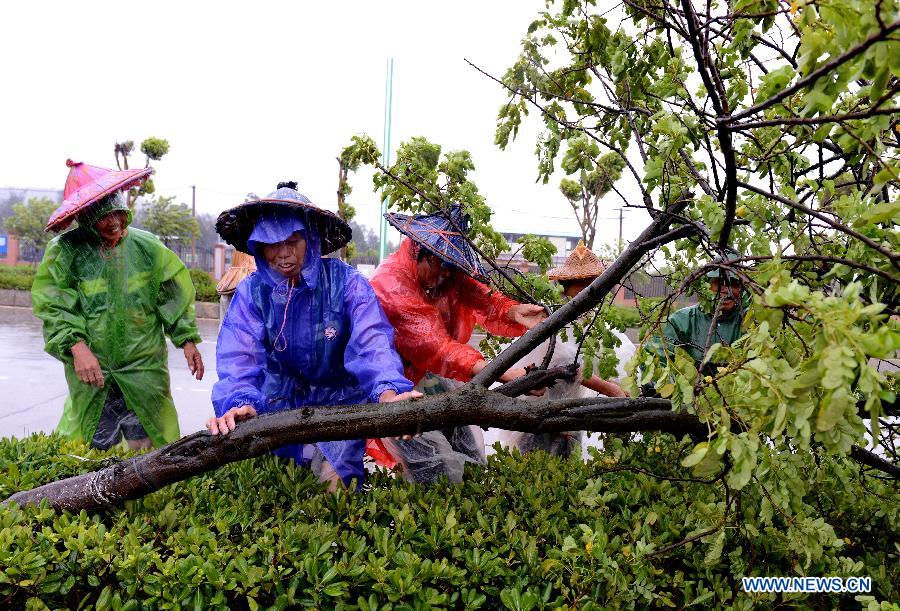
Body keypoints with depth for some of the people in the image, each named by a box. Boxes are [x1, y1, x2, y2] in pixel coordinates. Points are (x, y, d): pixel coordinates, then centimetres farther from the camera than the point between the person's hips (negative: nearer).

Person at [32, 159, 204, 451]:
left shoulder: (147, 246, 0)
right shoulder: (65, 250, -6)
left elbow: (175, 296, 5)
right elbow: (54, 306, -10)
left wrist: (187, 340, 1)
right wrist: (77, 347, -24)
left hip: (145, 368, 1)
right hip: (91, 370, -1)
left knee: (146, 444, 9)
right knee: (92, 448, 10)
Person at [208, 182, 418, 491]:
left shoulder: (346, 282, -16)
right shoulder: (251, 291, -9)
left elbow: (372, 344, -28)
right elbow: (240, 358, -20)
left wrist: (387, 392, -49)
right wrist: (239, 403, -42)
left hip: (340, 402, -2)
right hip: (279, 405, 2)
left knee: (333, 480, -9)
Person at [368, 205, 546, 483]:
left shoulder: (444, 271, 1)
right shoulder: (391, 284, -24)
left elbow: (480, 296, -13)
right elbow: (437, 346, -31)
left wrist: (513, 312, -36)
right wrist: (504, 374, -38)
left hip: (431, 379, 8)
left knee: (473, 457, 6)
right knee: (440, 468, -14)